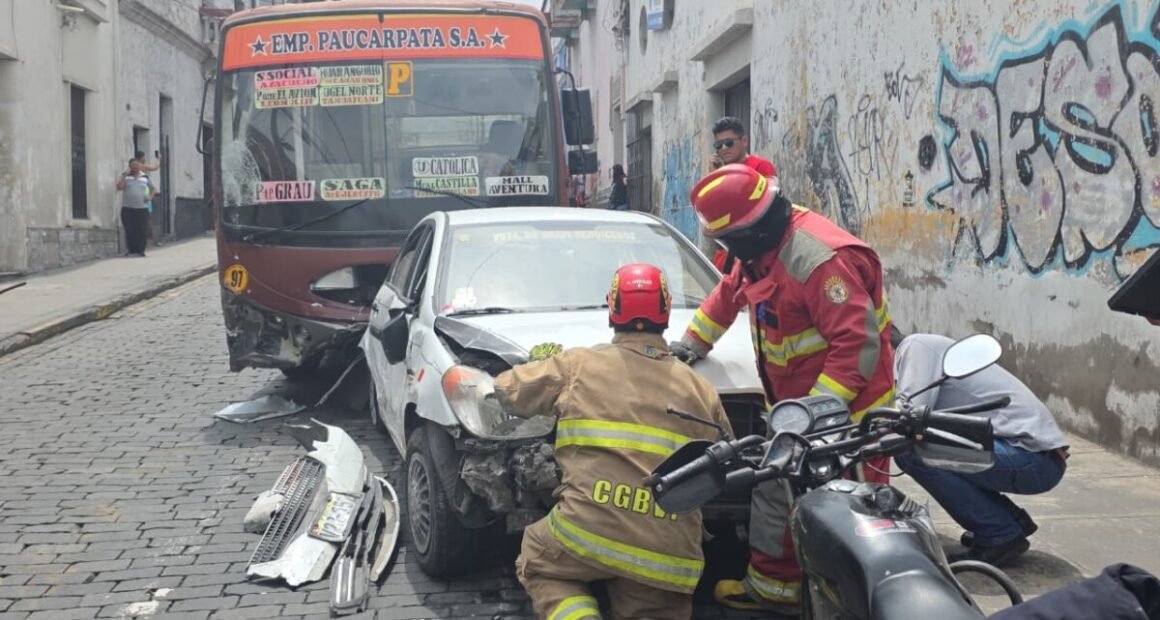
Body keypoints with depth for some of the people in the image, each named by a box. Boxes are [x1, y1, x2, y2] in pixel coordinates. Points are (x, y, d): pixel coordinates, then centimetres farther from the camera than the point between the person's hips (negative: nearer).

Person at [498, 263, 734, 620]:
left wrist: (541, 365, 38)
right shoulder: (701, 389, 14)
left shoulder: (578, 365, 7)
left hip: (590, 527, -2)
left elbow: (506, 391, 18)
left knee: (537, 565, 26)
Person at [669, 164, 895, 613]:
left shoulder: (821, 259, -28)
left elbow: (858, 345, -31)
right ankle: (771, 584, 32)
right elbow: (729, 293, 25)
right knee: (774, 494, 18)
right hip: (792, 406, 10)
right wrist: (693, 341, 27)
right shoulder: (761, 248, 4)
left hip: (846, 413, -10)